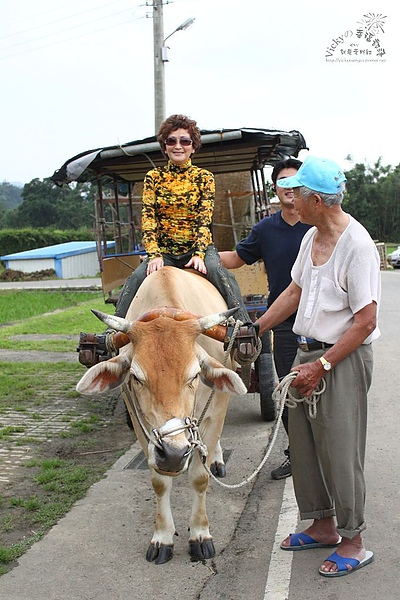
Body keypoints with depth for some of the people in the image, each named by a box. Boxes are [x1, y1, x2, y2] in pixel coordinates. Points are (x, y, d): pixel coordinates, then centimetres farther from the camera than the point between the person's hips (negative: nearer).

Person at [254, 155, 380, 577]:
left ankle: (353, 542, 18)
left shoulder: (357, 245, -18)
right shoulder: (311, 237, 8)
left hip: (343, 359, -9)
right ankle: (323, 526, 31)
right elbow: (295, 292, 19)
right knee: (302, 444, 14)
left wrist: (322, 365, -18)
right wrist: (254, 328, 17)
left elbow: (366, 322, -19)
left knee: (339, 451, 0)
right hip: (307, 352, 9)